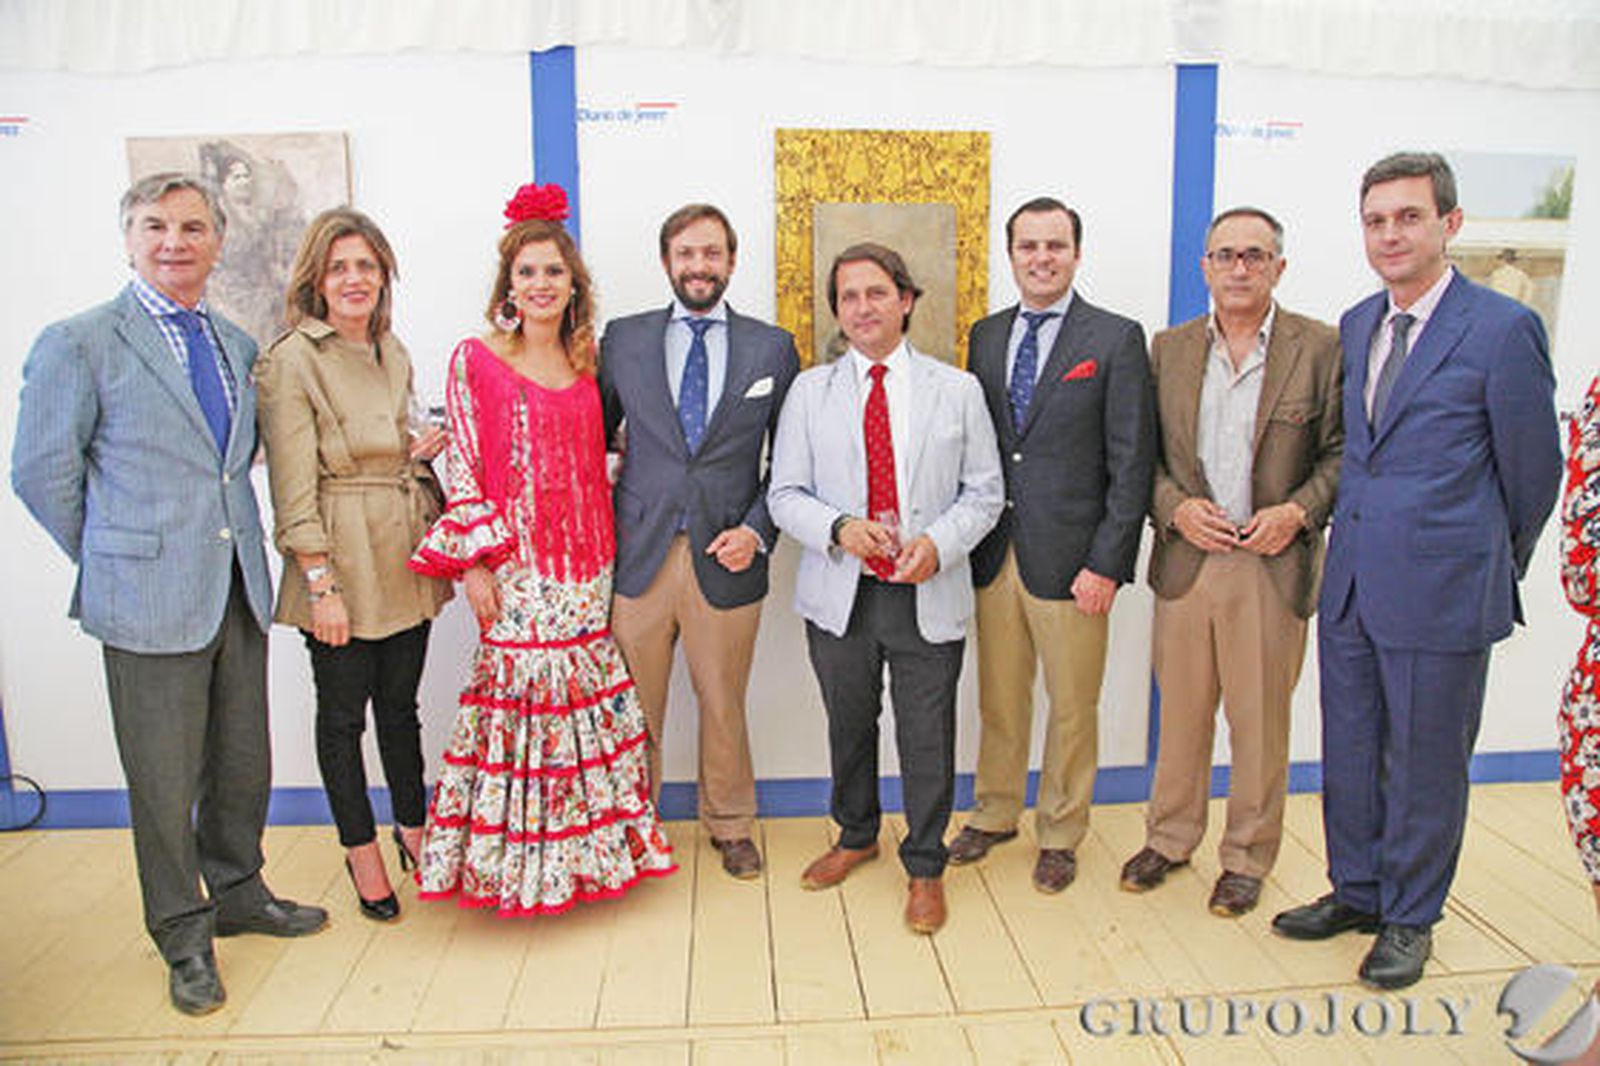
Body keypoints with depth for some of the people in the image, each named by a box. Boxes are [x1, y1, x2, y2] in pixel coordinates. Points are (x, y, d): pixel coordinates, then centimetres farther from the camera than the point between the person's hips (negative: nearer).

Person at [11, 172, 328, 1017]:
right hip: (149, 600, -5)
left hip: (238, 590, 5)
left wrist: (228, 530, 10)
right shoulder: (78, 343, -6)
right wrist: (114, 563, 0)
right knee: (164, 780, 7)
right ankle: (183, 938, 25)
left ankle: (237, 894, 37)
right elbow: (40, 473, -4)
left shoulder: (237, 345, 11)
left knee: (243, 764, 16)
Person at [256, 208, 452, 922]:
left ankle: (413, 830, 33)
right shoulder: (291, 361, -9)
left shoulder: (392, 353, 12)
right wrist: (320, 583, -17)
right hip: (339, 563, -5)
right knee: (343, 713, 9)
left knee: (400, 703, 16)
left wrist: (424, 449, 1)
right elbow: (294, 485, -13)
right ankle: (361, 851, 25)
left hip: (406, 558, 6)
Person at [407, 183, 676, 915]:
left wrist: (608, 546, 9)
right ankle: (519, 866, 15)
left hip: (585, 568, 4)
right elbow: (461, 468, -4)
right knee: (521, 697, -1)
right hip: (517, 569, -4)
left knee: (589, 704, 8)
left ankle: (589, 848, 24)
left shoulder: (586, 362, 11)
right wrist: (471, 563, -10)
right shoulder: (475, 361, -2)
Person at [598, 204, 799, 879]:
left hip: (726, 558, 0)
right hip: (639, 554, 1)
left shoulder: (772, 348, 5)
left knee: (724, 704, 13)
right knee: (633, 706, 9)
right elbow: (594, 435, 13)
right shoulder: (623, 340, 6)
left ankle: (729, 825, 34)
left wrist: (757, 531, -6)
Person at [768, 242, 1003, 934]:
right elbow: (785, 494, 3)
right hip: (839, 595, 1)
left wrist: (937, 542, -15)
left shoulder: (957, 390, 5)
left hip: (928, 596, -1)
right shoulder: (810, 392, 6)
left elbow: (983, 493, 4)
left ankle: (924, 866, 27)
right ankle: (855, 836, 41)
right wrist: (839, 529, -16)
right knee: (849, 727, 16)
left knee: (927, 737, 6)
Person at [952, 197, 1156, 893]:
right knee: (998, 700, 15)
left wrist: (1107, 564, -12)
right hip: (993, 554, 4)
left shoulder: (1116, 339, -3)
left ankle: (1060, 835, 28)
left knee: (1072, 708, 8)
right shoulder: (985, 337, 11)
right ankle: (994, 815, 35)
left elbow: (1131, 463, -7)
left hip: (1070, 560, -4)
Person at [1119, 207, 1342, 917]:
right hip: (1185, 559, 2)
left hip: (1273, 565, -2)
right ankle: (1170, 837, 31)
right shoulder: (1169, 349, 8)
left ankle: (1248, 858, 26)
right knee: (1181, 710, 13)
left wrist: (1298, 512, -13)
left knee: (1261, 719, 8)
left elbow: (1342, 452, 1)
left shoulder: (1320, 349, 0)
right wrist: (1175, 507, -8)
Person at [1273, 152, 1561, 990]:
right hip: (1350, 582, 6)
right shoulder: (1356, 325, 10)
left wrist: (1497, 568, 9)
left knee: (1425, 764, 9)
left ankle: (1409, 918, 28)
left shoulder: (1502, 329, -10)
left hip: (1440, 589, -6)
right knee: (1348, 753, 16)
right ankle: (1355, 890, 35)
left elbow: (1533, 471, -2)